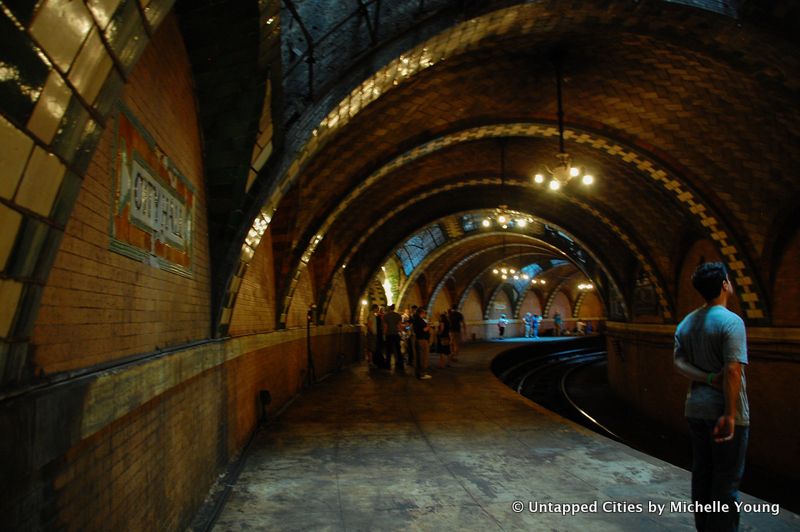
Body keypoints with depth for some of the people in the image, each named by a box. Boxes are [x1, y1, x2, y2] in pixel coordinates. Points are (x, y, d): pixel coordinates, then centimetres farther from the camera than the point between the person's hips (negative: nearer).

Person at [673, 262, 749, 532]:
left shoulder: (687, 322, 7)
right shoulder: (731, 321, -15)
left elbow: (678, 362, -1)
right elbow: (733, 370, -22)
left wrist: (709, 378, -12)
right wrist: (729, 415, -21)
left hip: (696, 408, 7)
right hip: (724, 411, -6)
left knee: (701, 474, 16)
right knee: (726, 480, 4)